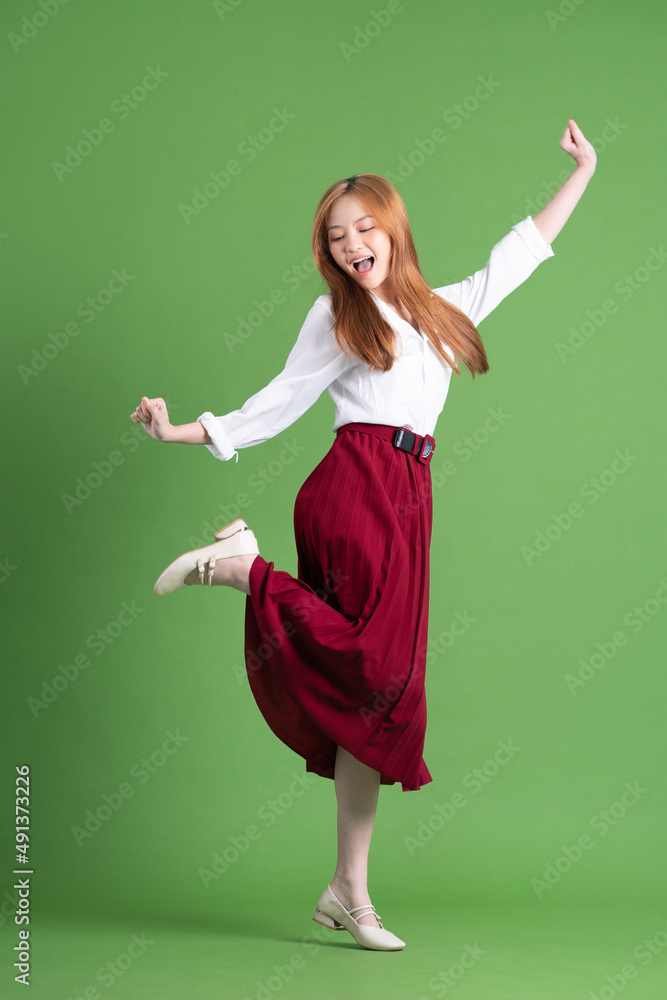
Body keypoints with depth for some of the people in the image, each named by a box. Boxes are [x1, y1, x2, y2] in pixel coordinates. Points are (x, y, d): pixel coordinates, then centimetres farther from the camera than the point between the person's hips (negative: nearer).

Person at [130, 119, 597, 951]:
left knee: (379, 694, 2)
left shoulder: (444, 310, 22)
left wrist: (583, 171, 35)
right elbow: (279, 404, 8)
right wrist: (182, 431, -2)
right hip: (357, 485, -5)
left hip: (408, 500, 5)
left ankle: (349, 894, 6)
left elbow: (520, 251, 32)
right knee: (378, 668, -24)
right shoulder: (335, 317, 9)